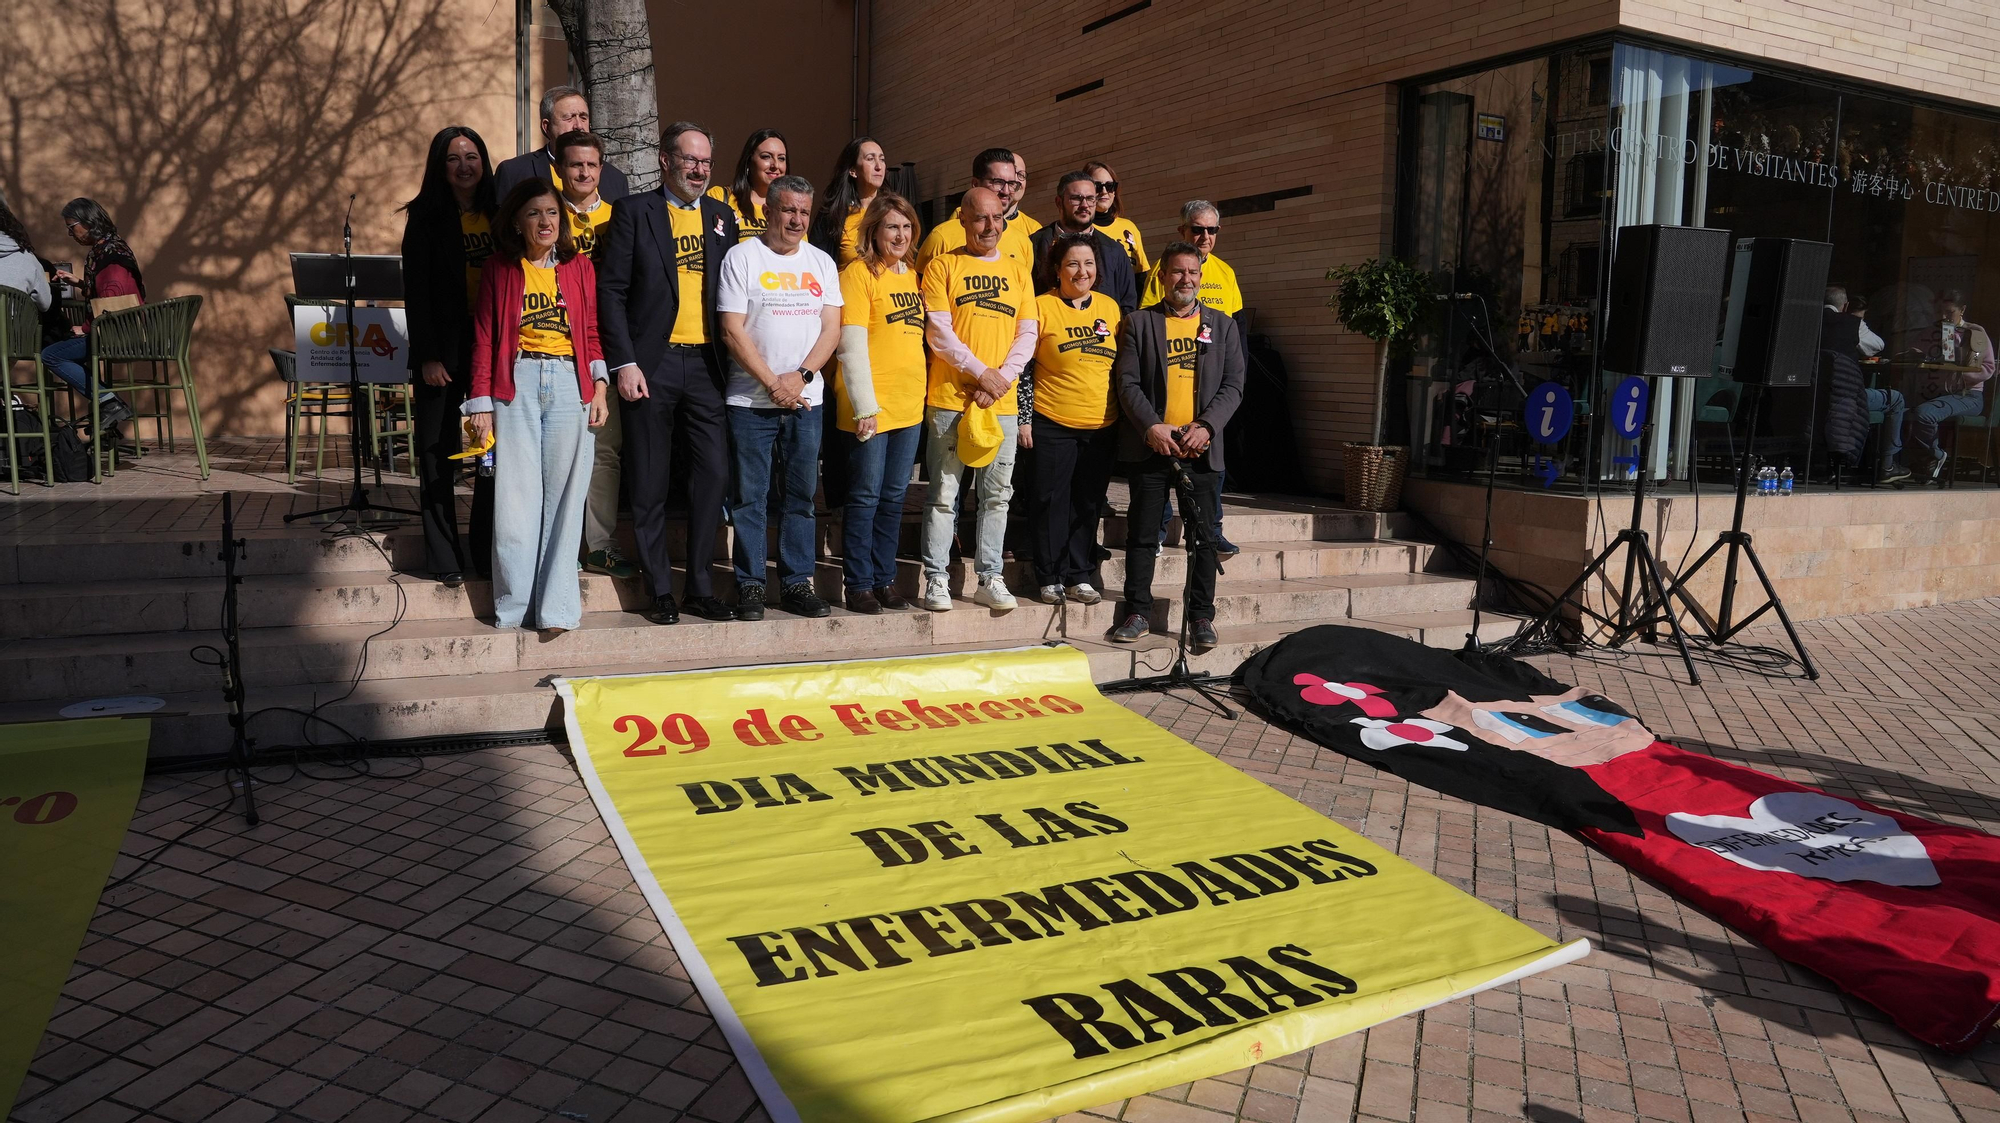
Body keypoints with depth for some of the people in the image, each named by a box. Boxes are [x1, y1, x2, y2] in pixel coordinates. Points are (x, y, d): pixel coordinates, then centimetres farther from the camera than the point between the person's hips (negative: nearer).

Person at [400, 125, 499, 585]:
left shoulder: (499, 215, 11)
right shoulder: (426, 217, 2)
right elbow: (416, 290, -3)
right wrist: (428, 356, -10)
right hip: (445, 352, -2)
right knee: (439, 455, 1)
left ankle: (487, 552, 10)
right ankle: (445, 560, 8)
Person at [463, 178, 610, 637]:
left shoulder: (579, 267, 12)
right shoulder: (499, 268, 8)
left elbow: (591, 333, 12)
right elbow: (484, 338, 6)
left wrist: (599, 385, 0)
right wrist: (481, 402, 0)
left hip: (569, 385, 1)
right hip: (516, 384, -1)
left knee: (564, 496, -2)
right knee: (515, 496, -4)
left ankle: (556, 607, 2)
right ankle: (514, 606, 5)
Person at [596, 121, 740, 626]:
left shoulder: (722, 216, 14)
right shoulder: (633, 211, 3)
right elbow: (610, 289, -2)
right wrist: (623, 364, -10)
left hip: (706, 365, 3)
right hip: (651, 365, -3)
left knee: (713, 476, 1)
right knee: (650, 484, 3)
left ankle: (701, 587, 12)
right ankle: (660, 591, 13)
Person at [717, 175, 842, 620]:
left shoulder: (822, 263, 13)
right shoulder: (741, 257, 1)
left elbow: (832, 329, 6)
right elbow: (732, 331, -6)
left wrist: (800, 376, -9)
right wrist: (773, 383, -11)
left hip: (807, 399, 3)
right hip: (751, 399, -3)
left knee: (801, 495, 7)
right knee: (750, 496, 0)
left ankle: (797, 583, 14)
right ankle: (750, 584, 8)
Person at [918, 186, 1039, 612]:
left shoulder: (1017, 269, 14)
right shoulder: (943, 266, 3)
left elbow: (1027, 334, 7)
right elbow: (938, 331, -6)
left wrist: (1002, 379, -7)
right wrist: (981, 372, -12)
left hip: (1001, 402, 3)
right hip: (950, 400, -3)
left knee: (997, 494, 6)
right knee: (944, 494, -1)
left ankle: (989, 578, 15)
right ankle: (936, 578, 7)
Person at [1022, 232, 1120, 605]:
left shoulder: (1110, 308, 9)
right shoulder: (1041, 307, -4)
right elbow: (1024, 367, -4)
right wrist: (1024, 419, -8)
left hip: (1102, 426, 4)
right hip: (1052, 424, -4)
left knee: (1089, 504, 8)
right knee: (1051, 501, 1)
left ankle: (1079, 576, 18)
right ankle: (1050, 578, 12)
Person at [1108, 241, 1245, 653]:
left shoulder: (1223, 325, 12)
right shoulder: (1139, 322, 7)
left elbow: (1233, 385, 5)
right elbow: (1127, 381, -1)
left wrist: (1207, 426, -10)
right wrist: (1151, 427, -14)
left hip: (1201, 448, 1)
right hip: (1149, 445, -1)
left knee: (1204, 535, 3)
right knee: (1142, 534, 2)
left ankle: (1201, 617, 12)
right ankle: (1138, 612, 12)